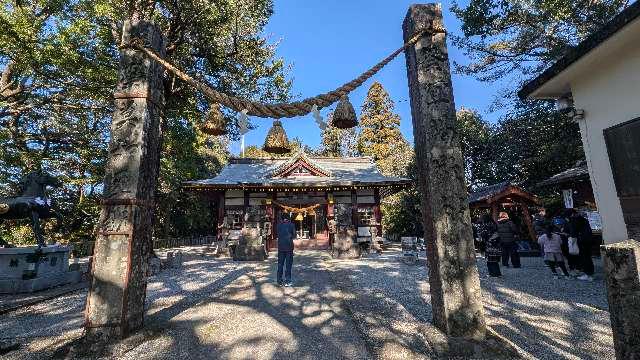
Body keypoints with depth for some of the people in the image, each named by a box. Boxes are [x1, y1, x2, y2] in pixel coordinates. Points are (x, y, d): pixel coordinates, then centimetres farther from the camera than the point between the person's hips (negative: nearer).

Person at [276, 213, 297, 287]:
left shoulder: (279, 225, 3)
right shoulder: (291, 225, -4)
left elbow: (277, 234, 8)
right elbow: (294, 236, 3)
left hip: (280, 247, 3)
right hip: (289, 246, -3)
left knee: (280, 264, 10)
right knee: (288, 264, 4)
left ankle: (280, 281, 15)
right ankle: (287, 281, 5)